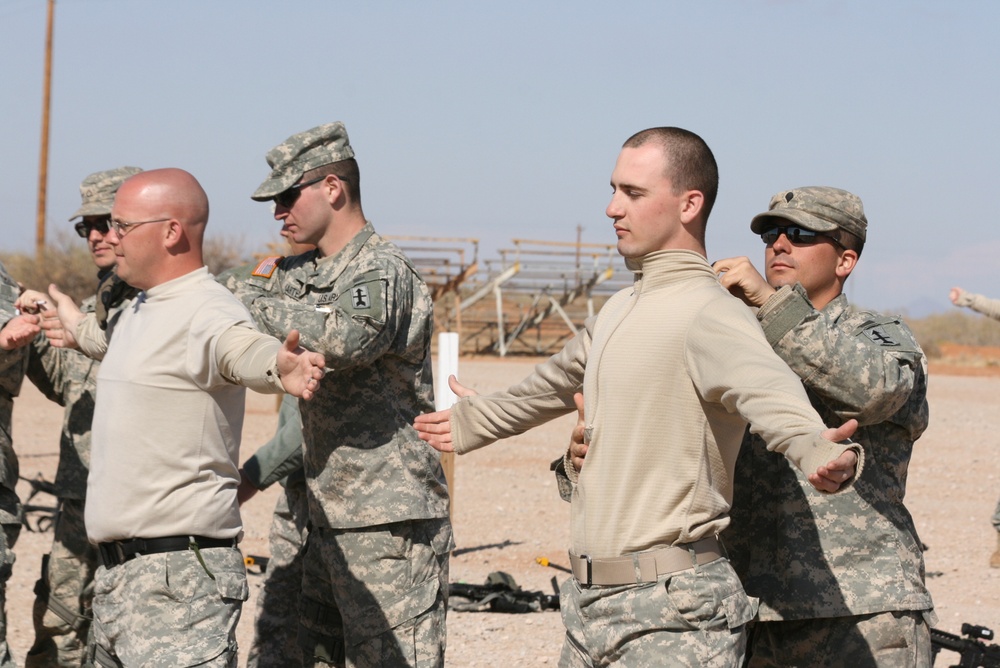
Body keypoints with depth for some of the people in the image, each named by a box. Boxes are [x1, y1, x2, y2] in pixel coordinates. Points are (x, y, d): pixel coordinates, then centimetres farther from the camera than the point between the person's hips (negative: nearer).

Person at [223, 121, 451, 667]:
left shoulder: (381, 271, -14)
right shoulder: (303, 274, 13)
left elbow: (345, 338, -34)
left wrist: (254, 299, -23)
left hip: (389, 523, -9)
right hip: (330, 519, 9)